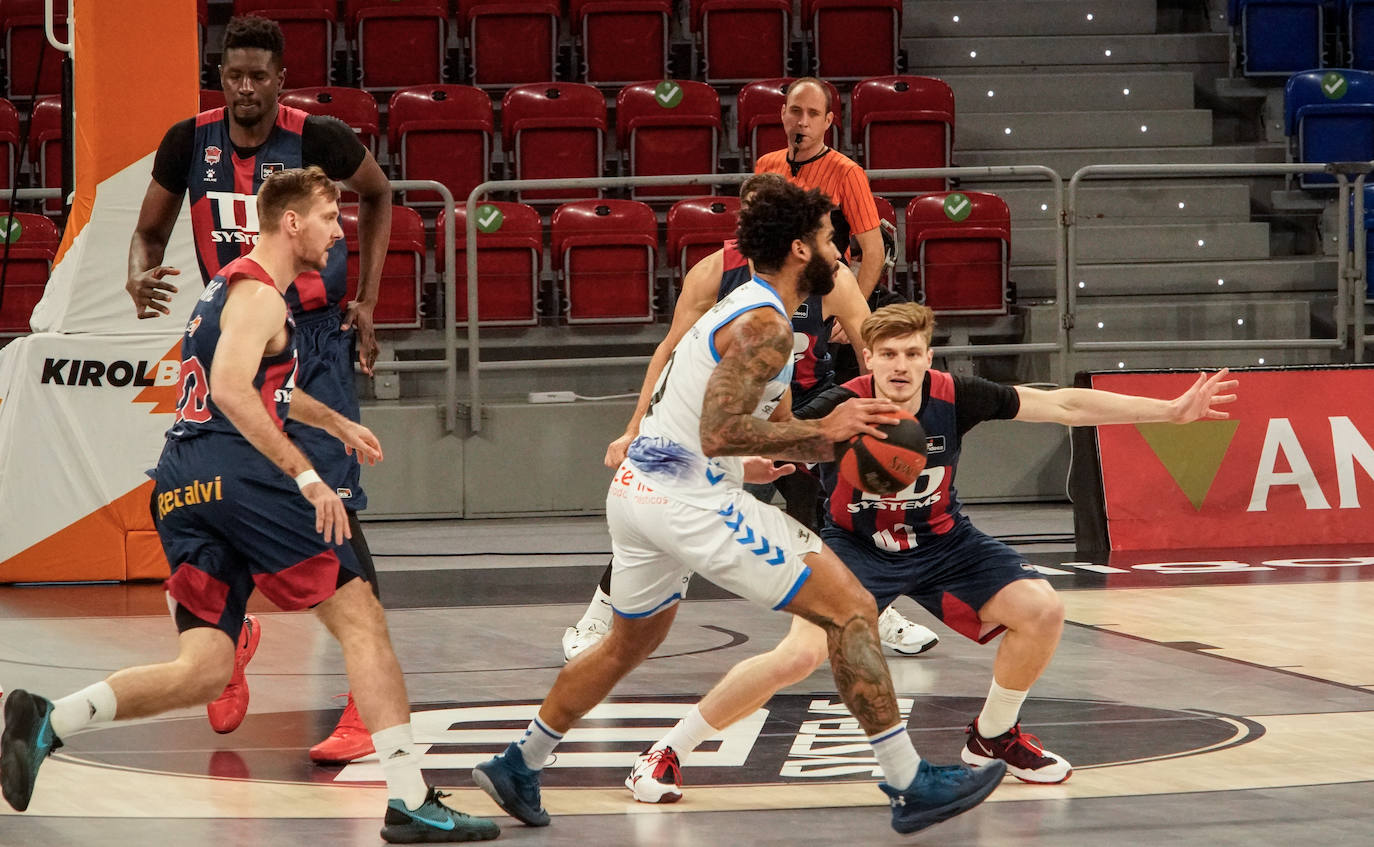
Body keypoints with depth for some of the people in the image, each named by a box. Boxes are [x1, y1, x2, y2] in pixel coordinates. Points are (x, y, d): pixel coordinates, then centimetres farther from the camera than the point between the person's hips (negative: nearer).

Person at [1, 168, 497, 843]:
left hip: (178, 487, 9)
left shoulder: (230, 286, 28)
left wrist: (338, 424, 55)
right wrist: (305, 473, -23)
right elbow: (231, 389, -20)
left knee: (204, 671, 3)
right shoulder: (259, 293, -4)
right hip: (234, 473, -9)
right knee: (360, 619, -4)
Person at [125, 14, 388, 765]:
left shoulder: (317, 139, -13)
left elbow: (378, 196, 7)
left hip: (313, 339, -4)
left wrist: (365, 303, 2)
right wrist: (139, 276, -16)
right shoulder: (190, 142, -5)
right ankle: (231, 635, 39)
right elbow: (149, 232, 8)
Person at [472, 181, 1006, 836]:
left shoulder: (743, 309, 18)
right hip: (688, 500, -10)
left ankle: (517, 768, 38)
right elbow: (718, 434, -23)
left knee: (632, 642, 31)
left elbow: (770, 428, 27)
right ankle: (910, 786, -8)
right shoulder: (766, 325, -13)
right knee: (851, 609, -7)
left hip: (635, 489, 10)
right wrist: (823, 430, -17)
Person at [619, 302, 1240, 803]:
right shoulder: (841, 409, -26)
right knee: (800, 655, -26)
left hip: (942, 543, 4)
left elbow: (1066, 406, -13)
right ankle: (667, 753, -10)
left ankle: (992, 737, 14)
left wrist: (1172, 411, -14)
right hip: (857, 547, -4)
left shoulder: (953, 398, -19)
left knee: (1041, 610, -13)